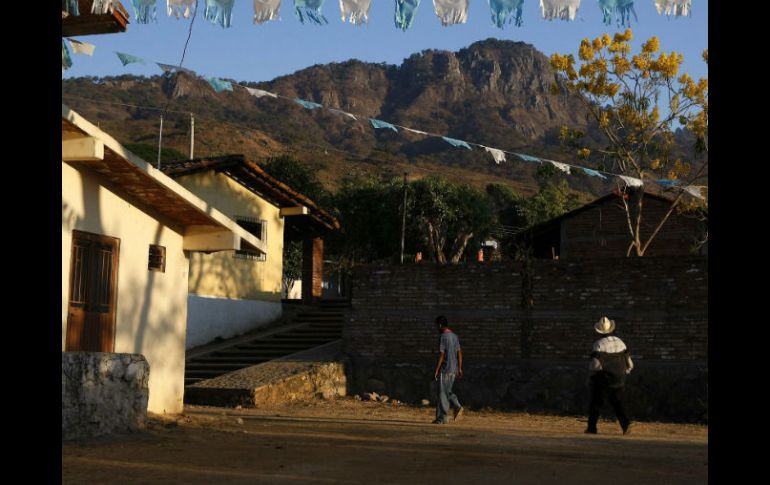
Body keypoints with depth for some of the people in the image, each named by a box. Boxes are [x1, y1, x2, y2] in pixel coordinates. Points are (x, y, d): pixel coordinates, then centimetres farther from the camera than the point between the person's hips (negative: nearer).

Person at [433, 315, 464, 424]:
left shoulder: (442, 337, -13)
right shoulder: (455, 336, 12)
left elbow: (441, 355, -17)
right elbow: (459, 353, 14)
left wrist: (436, 370, -14)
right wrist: (459, 368, 18)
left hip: (445, 369, -8)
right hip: (453, 369, 8)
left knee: (442, 393, -1)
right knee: (447, 391, 18)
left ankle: (443, 417, 1)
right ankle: (457, 407, 1)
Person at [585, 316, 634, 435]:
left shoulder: (598, 344, -12)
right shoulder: (620, 343, 7)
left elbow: (595, 364, -19)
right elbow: (629, 364, 9)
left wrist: (590, 377, -3)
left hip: (602, 381, -5)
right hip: (618, 381, 5)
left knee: (595, 403, 7)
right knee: (618, 403, 13)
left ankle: (592, 428, 10)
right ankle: (626, 423, -6)